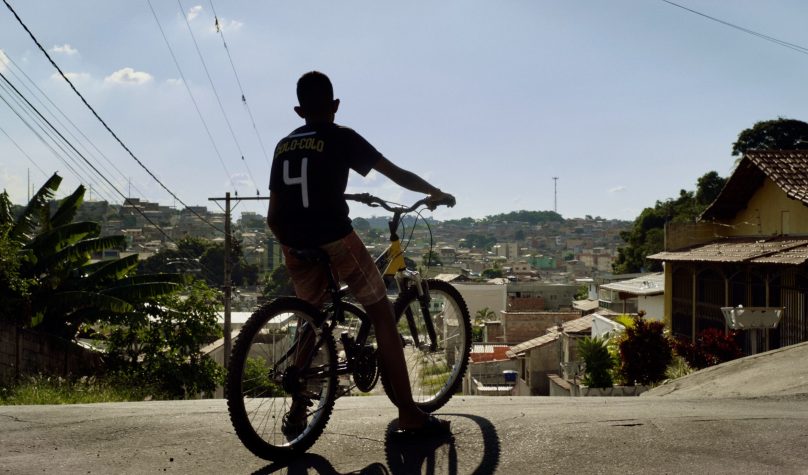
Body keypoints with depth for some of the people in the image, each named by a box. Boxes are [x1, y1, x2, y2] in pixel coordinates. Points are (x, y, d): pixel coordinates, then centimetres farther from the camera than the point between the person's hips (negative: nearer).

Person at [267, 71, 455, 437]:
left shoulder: (283, 146, 16)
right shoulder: (341, 137, 1)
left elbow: (272, 216, 15)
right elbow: (397, 174, 2)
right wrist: (437, 194, 17)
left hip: (295, 245, 6)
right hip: (335, 239, -5)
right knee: (382, 315, 3)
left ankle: (297, 410, 25)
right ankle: (409, 416, 0)